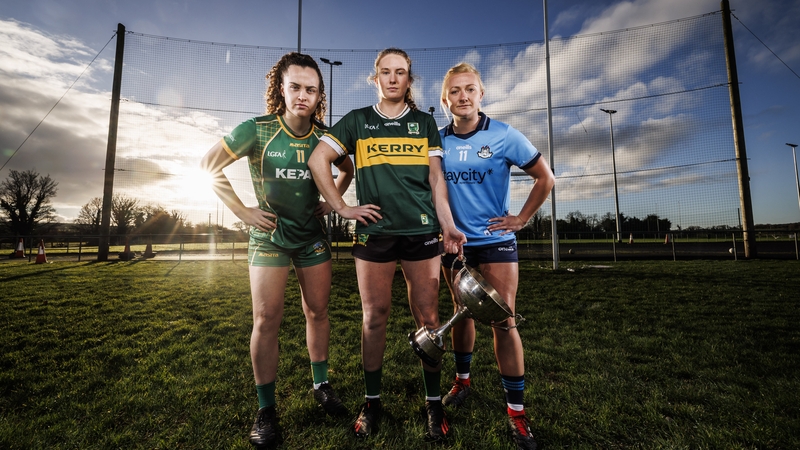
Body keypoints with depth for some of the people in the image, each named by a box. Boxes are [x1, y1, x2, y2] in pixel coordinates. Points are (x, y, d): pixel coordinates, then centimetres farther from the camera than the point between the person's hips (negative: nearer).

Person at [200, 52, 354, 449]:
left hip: (312, 235, 3)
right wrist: (242, 211, -9)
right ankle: (266, 409, 14)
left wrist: (332, 201, 3)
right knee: (267, 320, -3)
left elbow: (347, 169, 16)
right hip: (269, 236, -2)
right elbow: (210, 165, -4)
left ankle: (321, 386, 28)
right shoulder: (257, 130, -11)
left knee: (317, 312, 9)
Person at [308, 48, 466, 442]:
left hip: (421, 232, 1)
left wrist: (449, 226, 0)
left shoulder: (424, 122, 14)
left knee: (428, 318, 4)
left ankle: (434, 403, 21)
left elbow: (436, 179, 9)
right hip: (374, 233, 0)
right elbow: (317, 160, 5)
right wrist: (342, 207, -2)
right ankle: (372, 402, 25)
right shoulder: (357, 120, 10)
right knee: (374, 317, 7)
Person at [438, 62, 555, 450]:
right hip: (454, 242, 3)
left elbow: (545, 177, 1)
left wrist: (522, 219, -2)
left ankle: (516, 409, 12)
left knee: (503, 321, -4)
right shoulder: (438, 140, 1)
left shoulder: (504, 135, -6)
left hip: (495, 241, -2)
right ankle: (462, 380, 35)